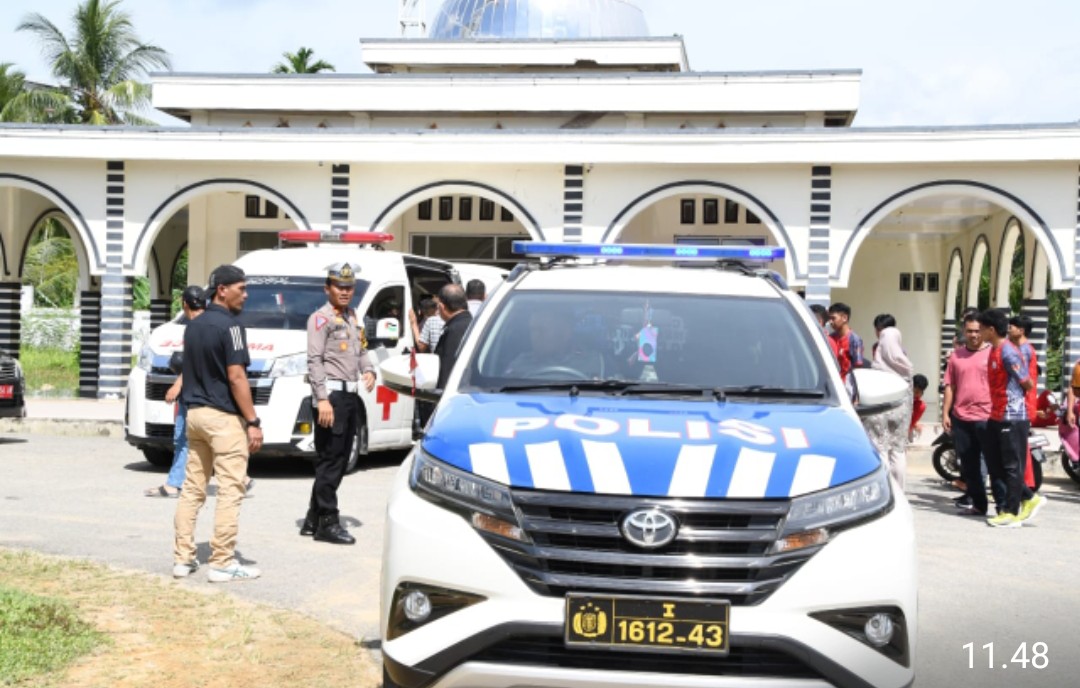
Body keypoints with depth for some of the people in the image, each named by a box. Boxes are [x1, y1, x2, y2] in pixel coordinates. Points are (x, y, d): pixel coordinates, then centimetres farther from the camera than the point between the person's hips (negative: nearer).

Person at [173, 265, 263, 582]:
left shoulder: (193, 326, 13)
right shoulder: (229, 326, -13)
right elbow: (236, 377, -18)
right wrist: (253, 422, -15)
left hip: (195, 413, 9)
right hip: (224, 417, -8)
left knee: (192, 489, 12)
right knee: (230, 491, -4)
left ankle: (183, 558, 15)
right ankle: (222, 563, -3)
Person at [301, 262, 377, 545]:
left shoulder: (352, 318, 19)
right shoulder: (321, 318, -6)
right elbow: (314, 361, -14)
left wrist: (368, 371, 3)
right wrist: (322, 399, -21)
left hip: (351, 394, 9)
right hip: (332, 394, -9)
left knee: (339, 460, 12)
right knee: (330, 460, -6)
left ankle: (313, 519, 20)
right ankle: (328, 523, -3)